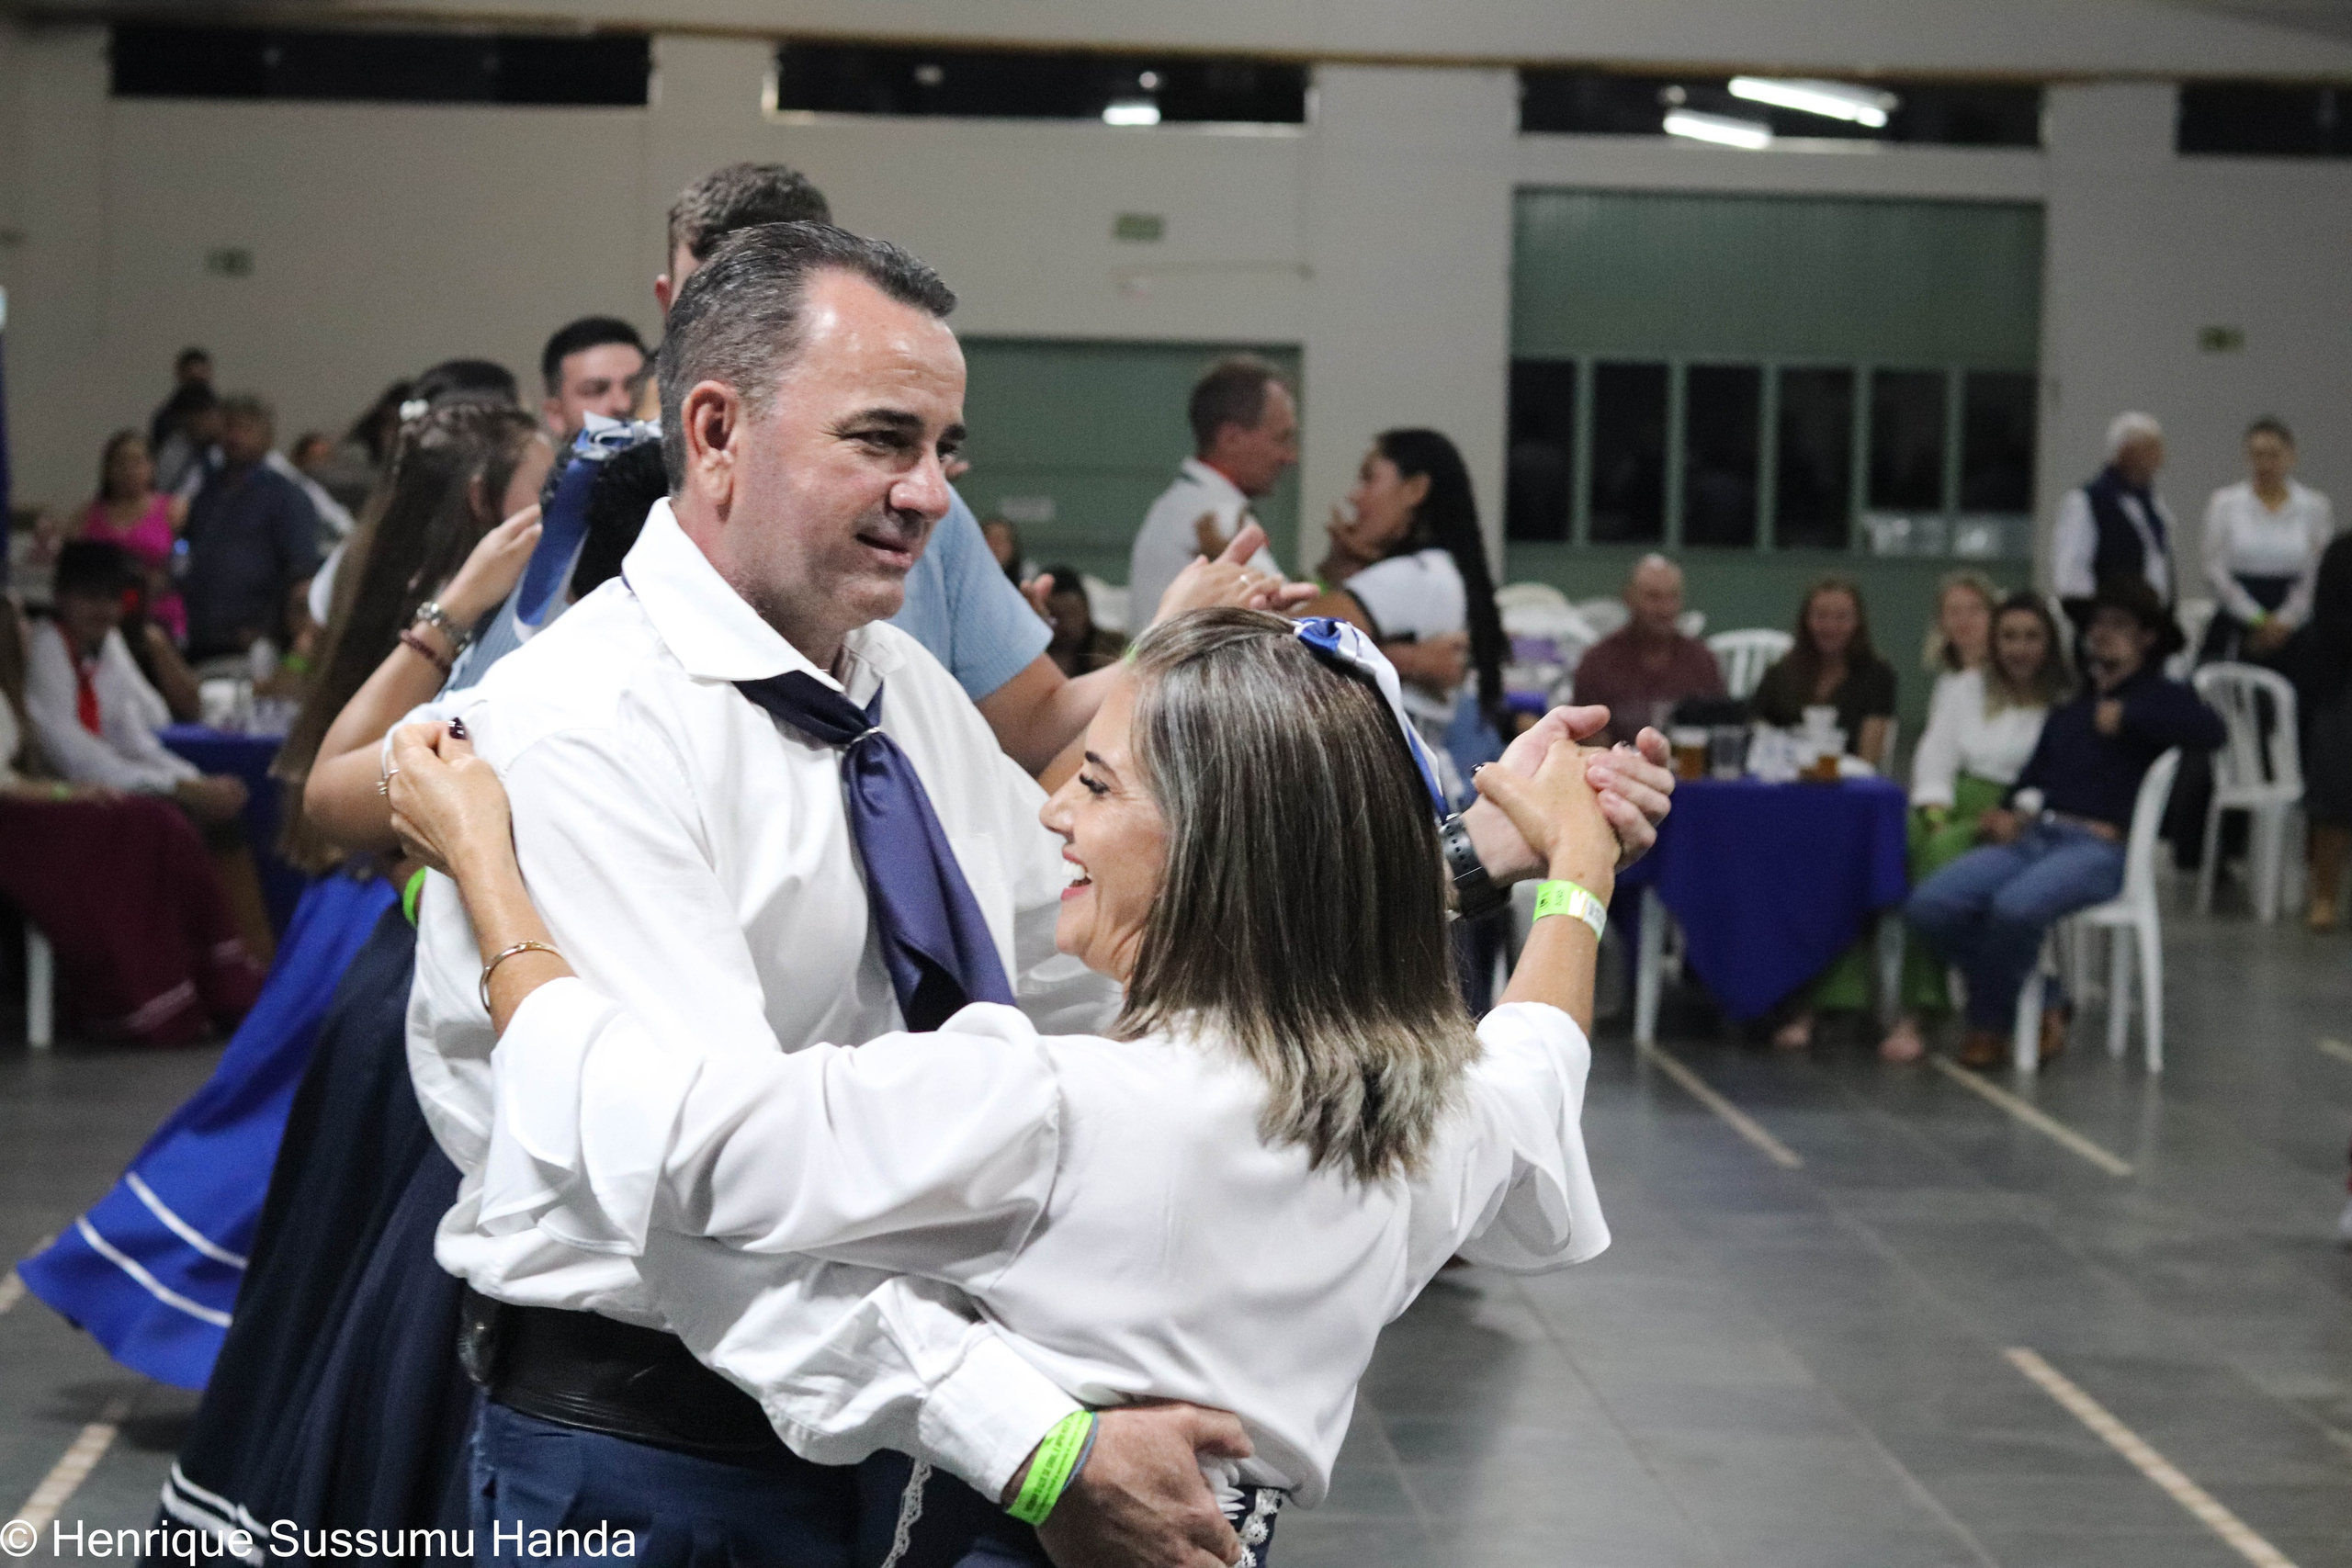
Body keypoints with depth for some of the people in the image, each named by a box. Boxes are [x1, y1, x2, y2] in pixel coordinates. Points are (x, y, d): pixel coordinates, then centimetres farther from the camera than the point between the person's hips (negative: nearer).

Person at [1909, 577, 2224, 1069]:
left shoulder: (2156, 695, 8)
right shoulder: (2072, 698, 26)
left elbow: (2209, 729, -13)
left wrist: (2125, 716, -11)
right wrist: (2014, 809, 0)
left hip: (2097, 847, -6)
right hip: (2032, 836, 6)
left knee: (2015, 907, -36)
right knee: (1930, 905, -18)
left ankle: (1989, 1024, -9)